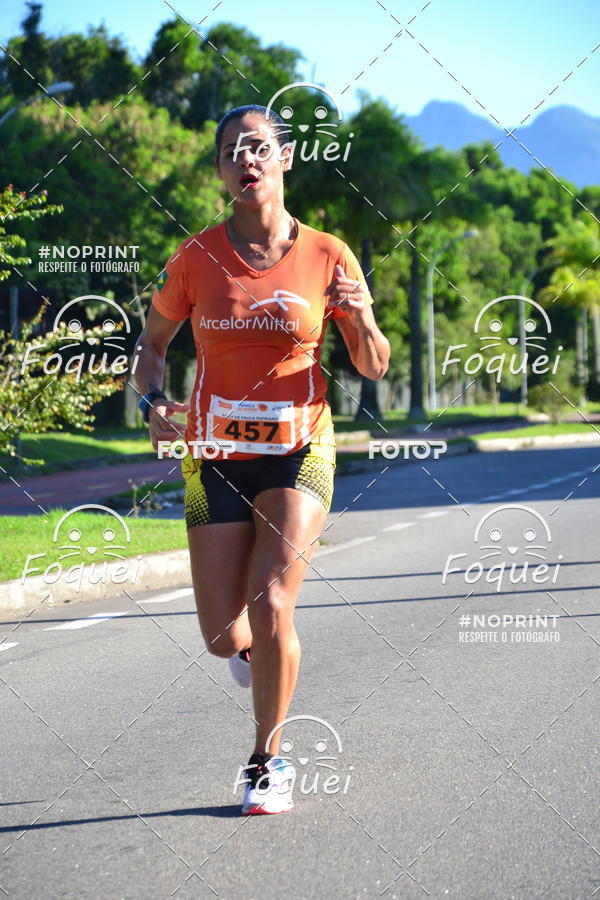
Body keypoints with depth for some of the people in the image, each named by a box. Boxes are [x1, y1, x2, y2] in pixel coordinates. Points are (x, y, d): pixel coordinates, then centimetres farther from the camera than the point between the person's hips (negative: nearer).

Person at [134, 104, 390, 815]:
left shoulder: (327, 257, -3)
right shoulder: (196, 258, -2)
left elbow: (374, 367, 4)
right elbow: (153, 342, 12)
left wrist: (361, 317, -18)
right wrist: (152, 400, -8)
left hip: (298, 451, -1)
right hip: (216, 456, 1)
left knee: (271, 608, -17)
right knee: (223, 637, -2)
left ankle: (268, 761, 5)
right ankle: (253, 646, 39)